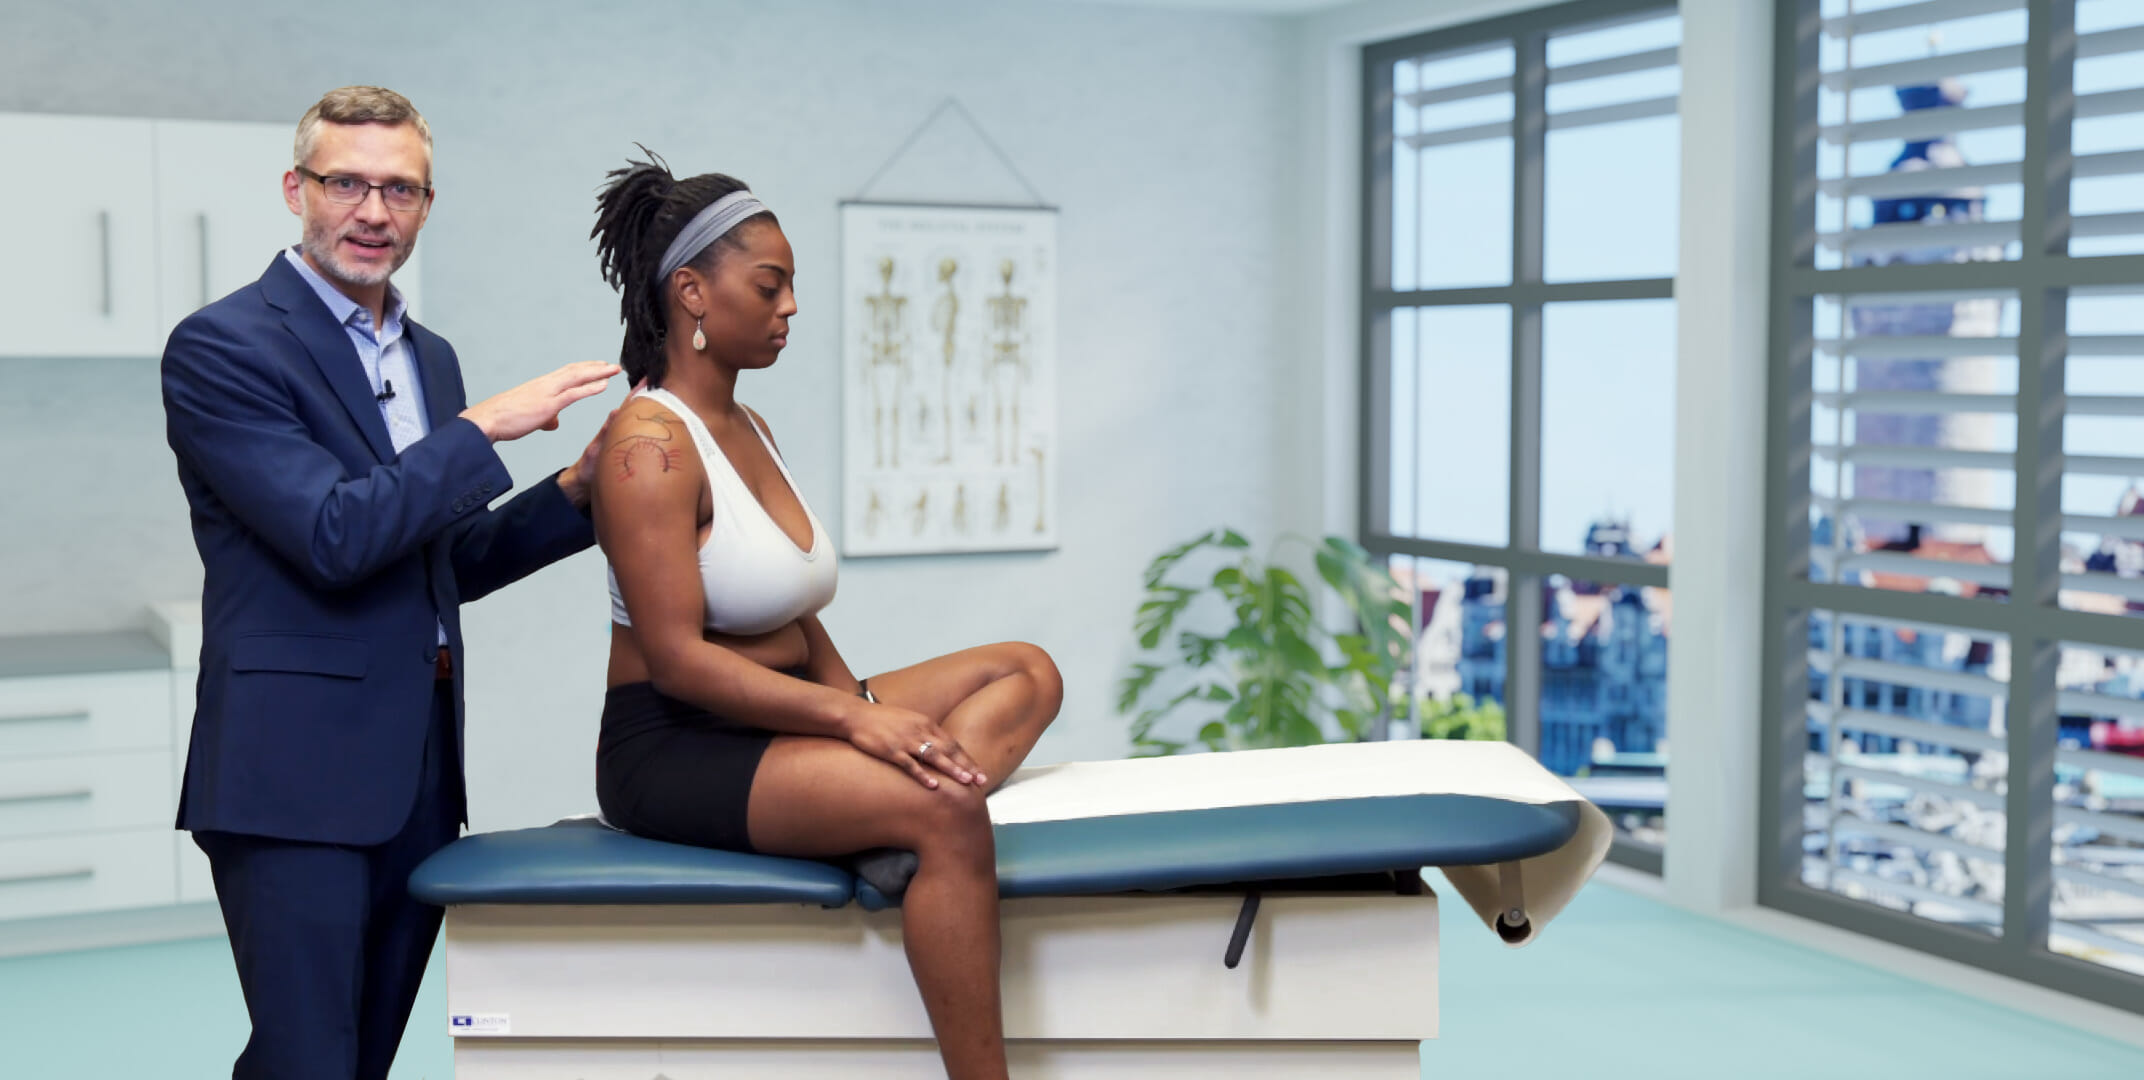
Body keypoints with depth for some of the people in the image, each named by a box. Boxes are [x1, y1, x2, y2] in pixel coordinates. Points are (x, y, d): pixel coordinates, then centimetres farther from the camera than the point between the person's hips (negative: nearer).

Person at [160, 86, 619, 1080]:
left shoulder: (429, 356, 15)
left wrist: (579, 490, 5)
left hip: (420, 767, 8)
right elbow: (335, 537, -19)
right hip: (298, 771, -7)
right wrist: (485, 427, -15)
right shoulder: (220, 347, -9)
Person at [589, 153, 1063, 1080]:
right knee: (946, 812, -30)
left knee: (1027, 673, 0)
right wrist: (852, 717, -24)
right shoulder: (650, 446, -14)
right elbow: (676, 657, -21)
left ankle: (892, 840, -25)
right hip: (674, 751, -10)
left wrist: (865, 710, -3)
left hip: (777, 724, 10)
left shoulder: (747, 429, 15)